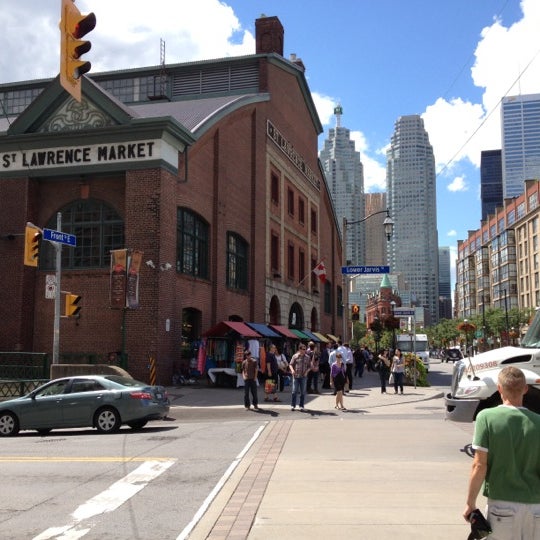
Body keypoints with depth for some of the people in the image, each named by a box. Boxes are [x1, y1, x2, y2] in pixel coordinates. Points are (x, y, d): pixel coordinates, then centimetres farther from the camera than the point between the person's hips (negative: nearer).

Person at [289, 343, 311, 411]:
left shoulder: (307, 357, 6)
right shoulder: (295, 356, 1)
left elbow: (309, 366, 10)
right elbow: (291, 364, 2)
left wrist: (307, 371, -9)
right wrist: (292, 370, -18)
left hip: (303, 376, 2)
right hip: (296, 376, -2)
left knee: (303, 392, 5)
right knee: (294, 391, -2)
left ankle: (301, 406, 14)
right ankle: (293, 405, 7)